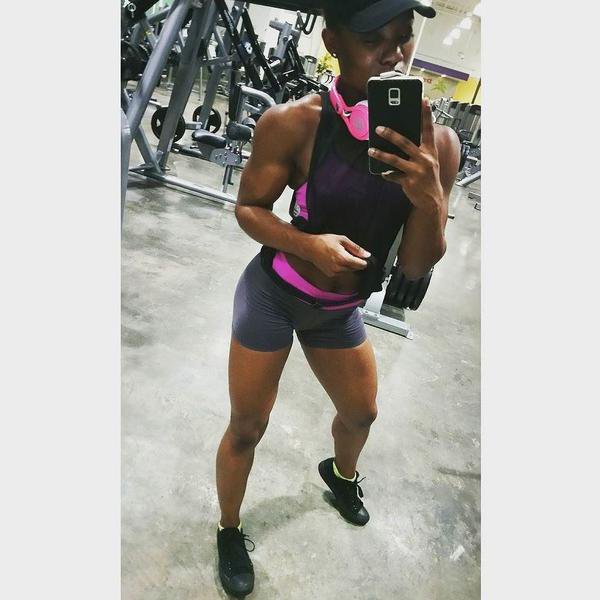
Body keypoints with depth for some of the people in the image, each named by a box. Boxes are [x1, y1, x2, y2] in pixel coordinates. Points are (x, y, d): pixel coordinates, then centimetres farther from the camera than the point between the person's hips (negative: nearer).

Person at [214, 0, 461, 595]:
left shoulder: (435, 142, -13)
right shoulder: (295, 123, -22)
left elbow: (415, 266, -11)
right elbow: (248, 207, -10)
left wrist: (428, 197, -31)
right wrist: (308, 243, -29)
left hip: (340, 310, 5)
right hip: (273, 295, -4)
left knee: (361, 413, 25)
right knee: (247, 428, 8)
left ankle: (340, 474, 63)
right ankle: (229, 532, 41)